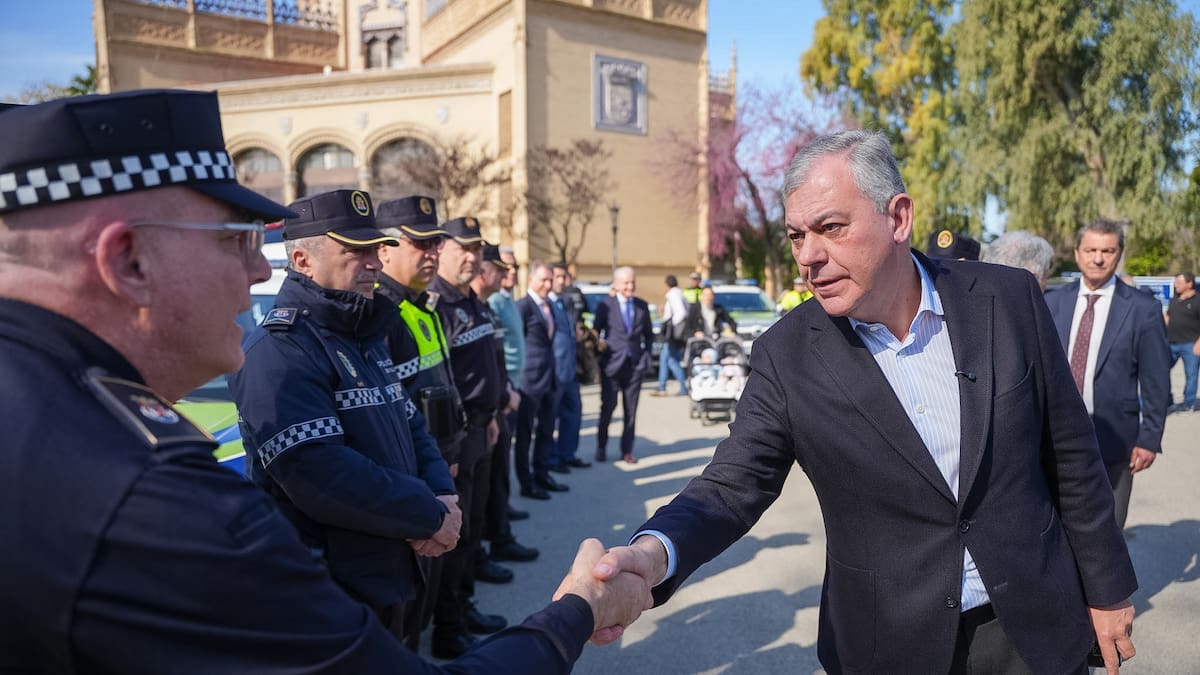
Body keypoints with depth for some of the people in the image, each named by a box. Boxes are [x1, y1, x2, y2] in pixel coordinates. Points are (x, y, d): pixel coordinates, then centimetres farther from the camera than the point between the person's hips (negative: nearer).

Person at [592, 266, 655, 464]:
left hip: (635, 365, 3)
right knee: (608, 407, 0)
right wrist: (600, 355, -5)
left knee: (631, 410, 6)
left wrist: (646, 354, 7)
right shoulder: (605, 305, -1)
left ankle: (627, 450, 16)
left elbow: (648, 334, 18)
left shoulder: (642, 306, 9)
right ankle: (601, 448, 16)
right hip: (612, 364, -3)